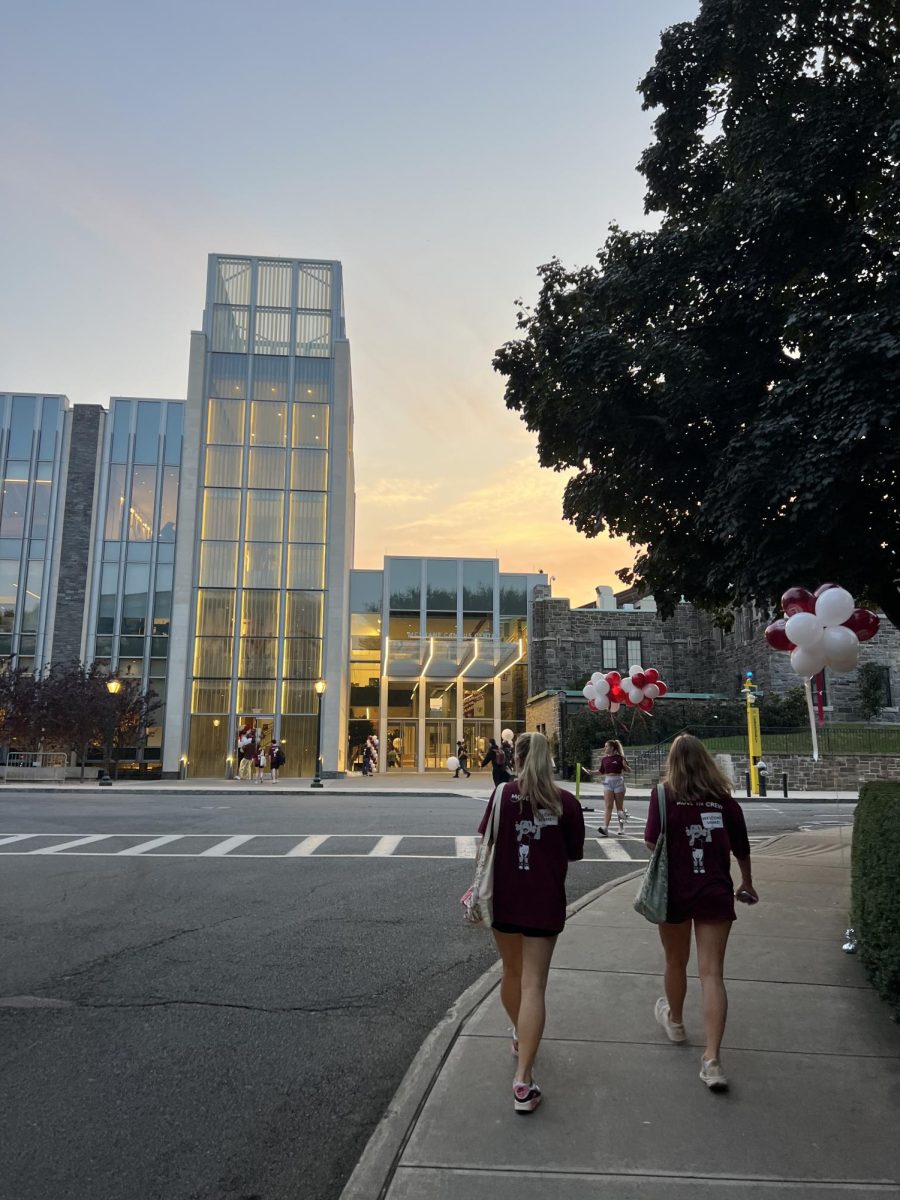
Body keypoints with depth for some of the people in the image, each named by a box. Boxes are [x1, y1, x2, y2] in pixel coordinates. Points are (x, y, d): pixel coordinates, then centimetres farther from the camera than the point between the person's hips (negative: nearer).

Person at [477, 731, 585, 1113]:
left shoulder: (503, 793, -7)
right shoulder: (566, 802, -7)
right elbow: (574, 854, 1)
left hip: (505, 898, 2)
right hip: (545, 902, -1)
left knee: (512, 971, 22)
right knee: (533, 984, -1)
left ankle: (519, 1036, 46)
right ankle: (523, 1081, -5)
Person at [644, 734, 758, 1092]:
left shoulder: (664, 793, -9)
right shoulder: (724, 798, 0)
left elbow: (652, 842, -14)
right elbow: (741, 848, 6)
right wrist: (747, 885, 22)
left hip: (675, 892, -1)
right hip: (715, 894, 1)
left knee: (676, 962, 21)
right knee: (712, 972, 2)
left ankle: (675, 1021, 44)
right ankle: (712, 1059, -4)